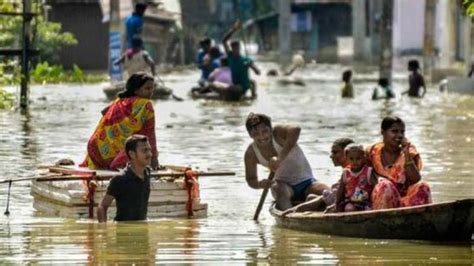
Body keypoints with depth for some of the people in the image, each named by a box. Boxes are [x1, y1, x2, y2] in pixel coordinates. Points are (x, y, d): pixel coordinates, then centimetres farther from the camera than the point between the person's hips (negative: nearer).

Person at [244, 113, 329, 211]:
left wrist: (280, 158, -46)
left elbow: (295, 130, -42)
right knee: (280, 189, -34)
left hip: (306, 182, -1)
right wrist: (260, 184, -22)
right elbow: (251, 179, 4)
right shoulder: (251, 153, -7)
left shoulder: (278, 133, -19)